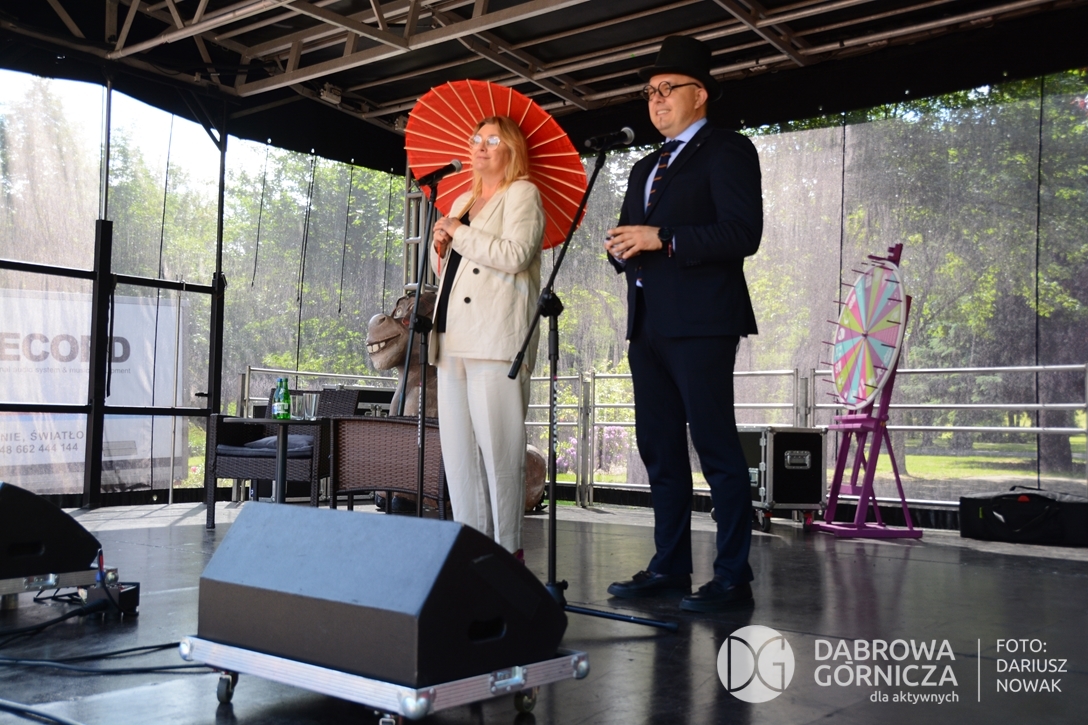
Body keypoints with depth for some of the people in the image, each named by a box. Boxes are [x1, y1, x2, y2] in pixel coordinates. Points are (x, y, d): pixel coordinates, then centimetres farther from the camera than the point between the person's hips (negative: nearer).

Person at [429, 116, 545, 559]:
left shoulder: (522, 194, 3)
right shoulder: (462, 202, 26)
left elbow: (515, 254, -14)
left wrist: (460, 233, -5)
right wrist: (440, 245, 9)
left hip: (496, 336, -8)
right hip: (454, 337, 8)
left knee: (497, 444, -10)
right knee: (458, 447, 4)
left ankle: (506, 547, -4)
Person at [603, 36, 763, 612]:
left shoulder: (727, 151, 0)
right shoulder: (645, 168, 24)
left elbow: (744, 233, -13)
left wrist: (662, 239, -17)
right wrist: (621, 250, 1)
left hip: (699, 323, -8)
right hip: (648, 323, 8)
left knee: (716, 448, -7)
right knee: (659, 449, 10)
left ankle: (733, 577, 0)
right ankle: (670, 566, 18)